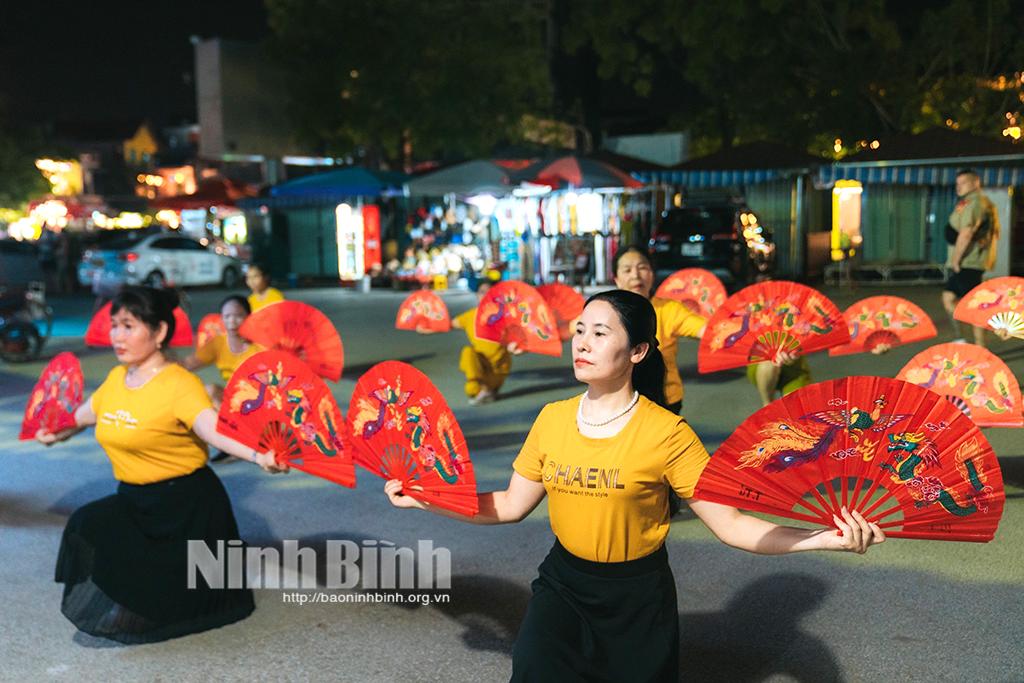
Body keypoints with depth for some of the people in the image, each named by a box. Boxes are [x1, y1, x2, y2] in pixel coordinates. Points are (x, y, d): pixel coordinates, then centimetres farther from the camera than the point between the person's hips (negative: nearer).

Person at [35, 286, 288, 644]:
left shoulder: (180, 385, -22)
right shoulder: (115, 379, 2)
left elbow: (216, 430, -38)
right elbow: (83, 415, 23)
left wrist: (258, 456, -57)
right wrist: (55, 435, 41)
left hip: (187, 507, -7)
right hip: (134, 500, 7)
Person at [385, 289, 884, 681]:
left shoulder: (666, 433, -17)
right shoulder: (552, 419, -4)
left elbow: (730, 524, -16)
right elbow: (510, 505, 5)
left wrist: (825, 539, -28)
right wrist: (423, 500, 3)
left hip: (637, 596, -3)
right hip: (562, 585, 3)